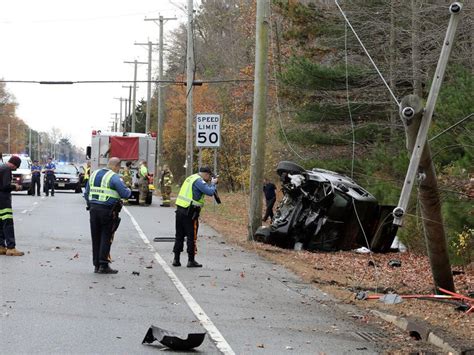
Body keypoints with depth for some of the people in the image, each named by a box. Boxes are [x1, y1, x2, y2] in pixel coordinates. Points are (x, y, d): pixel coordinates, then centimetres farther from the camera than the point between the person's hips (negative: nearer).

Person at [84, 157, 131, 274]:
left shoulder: (94, 174, 13)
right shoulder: (114, 177, -9)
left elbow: (86, 193, 17)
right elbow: (125, 194, -13)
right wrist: (129, 190, 8)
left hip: (93, 209, 6)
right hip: (108, 211, -6)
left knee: (96, 238, 11)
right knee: (106, 238, 0)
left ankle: (96, 265, 13)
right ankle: (103, 265, -3)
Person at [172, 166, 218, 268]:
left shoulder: (191, 178, 17)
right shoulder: (199, 181, -12)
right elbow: (210, 192, -19)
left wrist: (209, 183, 14)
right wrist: (213, 183, -1)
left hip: (179, 210, 9)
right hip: (189, 213, -9)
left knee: (179, 235, 12)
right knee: (191, 237, 0)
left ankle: (176, 259, 14)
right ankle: (191, 261, 4)